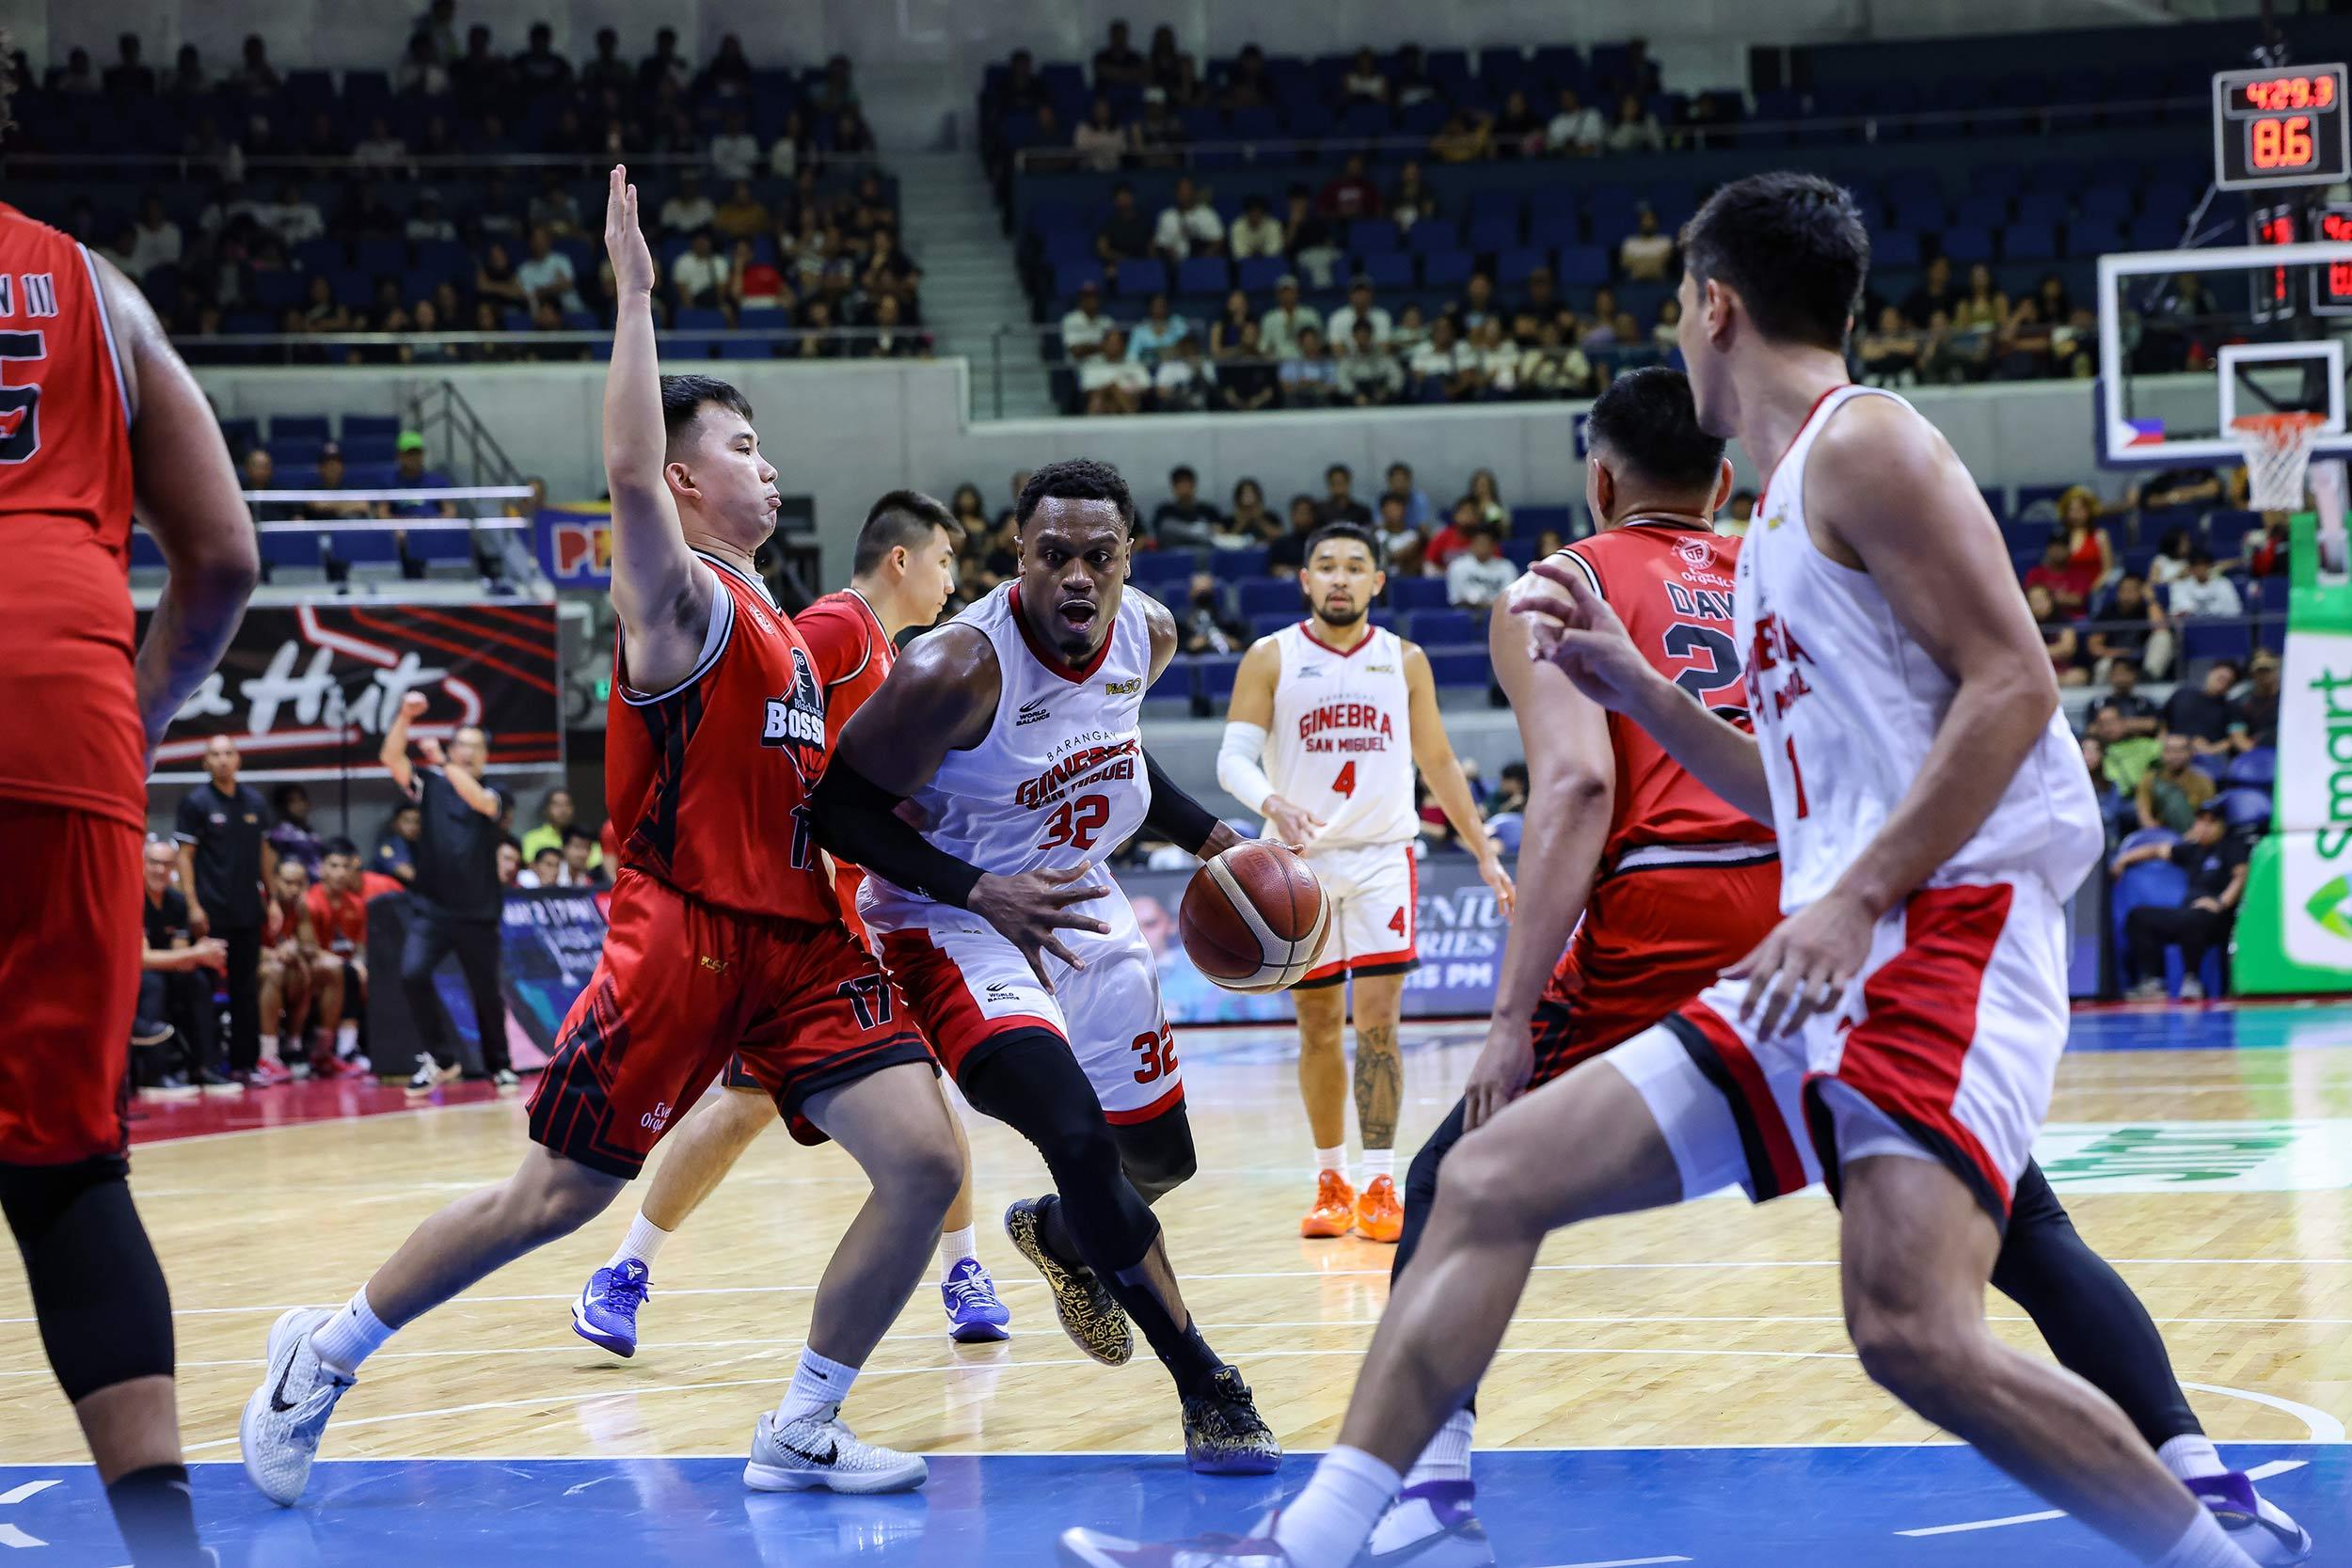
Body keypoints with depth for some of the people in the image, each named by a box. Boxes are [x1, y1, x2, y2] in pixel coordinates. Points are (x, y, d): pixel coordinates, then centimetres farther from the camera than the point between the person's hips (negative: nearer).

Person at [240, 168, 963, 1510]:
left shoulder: (779, 628, 19)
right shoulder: (680, 602, -7)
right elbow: (629, 470, -28)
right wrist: (635, 295, -26)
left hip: (799, 939, 7)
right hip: (684, 934, -7)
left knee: (926, 1161, -8)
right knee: (556, 1195, -3)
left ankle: (802, 1432, 3)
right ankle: (326, 1357, 17)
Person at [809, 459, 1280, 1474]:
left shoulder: (1147, 637, -7)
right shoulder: (959, 668, -29)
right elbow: (838, 804, -21)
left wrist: (1201, 834, 7)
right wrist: (975, 889, -30)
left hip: (1078, 908, 7)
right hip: (954, 922, -7)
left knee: (1160, 1156, 17)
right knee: (1078, 1136, -27)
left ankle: (1060, 1234, 54)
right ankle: (1208, 1389, -15)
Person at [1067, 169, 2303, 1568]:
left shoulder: (1863, 444, -4)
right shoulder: (1791, 503, 24)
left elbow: (2013, 686, -15)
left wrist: (1854, 898, -21)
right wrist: (1636, 690, 22)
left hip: (1944, 934, -10)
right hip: (1837, 965, 10)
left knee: (1913, 1333, -25)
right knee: (1495, 1179, 4)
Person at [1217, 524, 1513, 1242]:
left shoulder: (1405, 661, 5)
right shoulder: (1270, 659, -2)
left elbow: (1438, 763, 14)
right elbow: (1233, 759, -10)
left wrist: (1485, 852, 12)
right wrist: (1274, 805, -31)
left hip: (1382, 857, 0)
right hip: (1299, 860, 0)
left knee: (1377, 1020, -10)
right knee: (1318, 1026, 6)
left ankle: (1380, 1187, -9)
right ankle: (1331, 1180, 19)